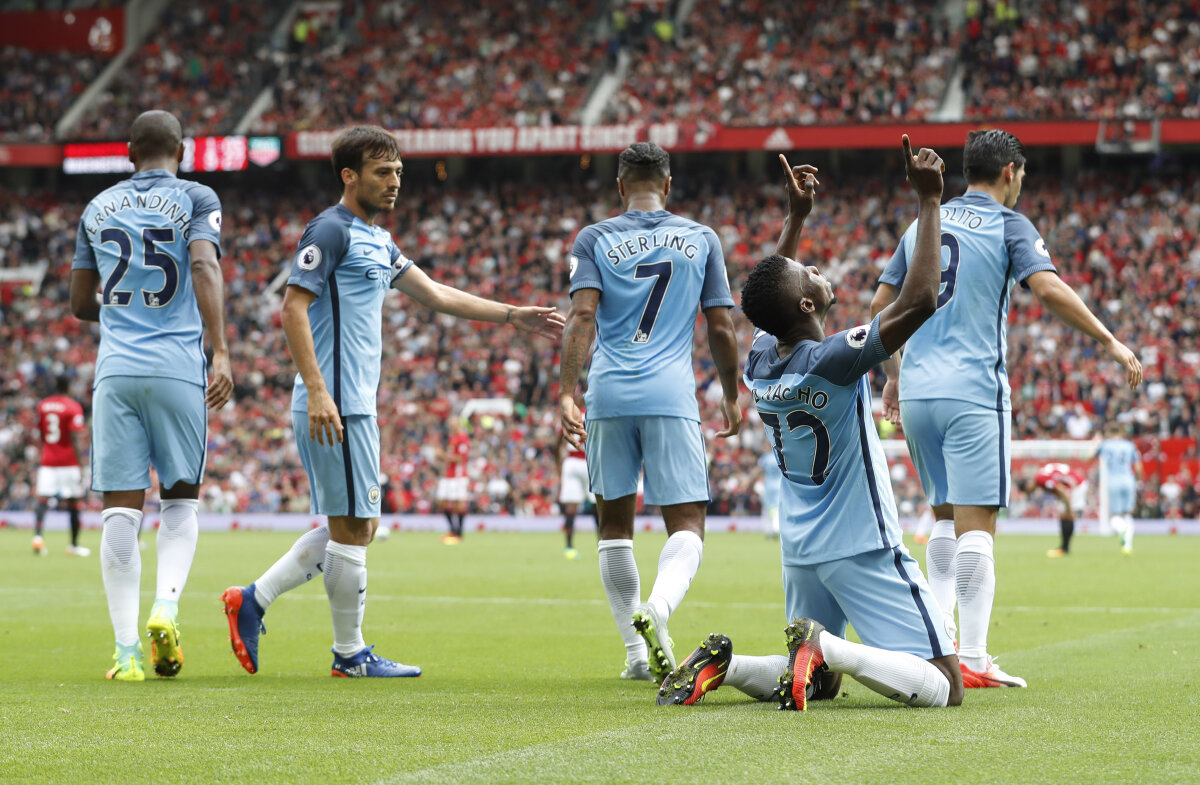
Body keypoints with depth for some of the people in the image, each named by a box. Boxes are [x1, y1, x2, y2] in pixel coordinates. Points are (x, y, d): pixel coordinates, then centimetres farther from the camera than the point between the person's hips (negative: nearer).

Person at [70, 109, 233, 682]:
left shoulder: (99, 208, 16)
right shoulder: (196, 200, 5)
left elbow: (80, 304, 22)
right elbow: (205, 268, -13)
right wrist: (220, 351, -19)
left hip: (115, 371, 2)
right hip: (178, 368, -2)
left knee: (121, 511, 1)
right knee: (180, 502, 12)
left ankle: (126, 651, -3)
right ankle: (165, 608, -12)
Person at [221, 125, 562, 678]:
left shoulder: (376, 240, 19)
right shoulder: (331, 230, -10)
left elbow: (436, 295, 26)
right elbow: (293, 307, -17)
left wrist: (514, 316, 23)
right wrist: (317, 391, -24)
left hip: (355, 404, 10)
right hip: (334, 405, -10)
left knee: (354, 526, 13)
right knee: (352, 527, -4)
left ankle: (251, 602, 14)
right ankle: (350, 654, 5)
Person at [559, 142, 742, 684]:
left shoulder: (594, 239, 6)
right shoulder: (701, 240, 9)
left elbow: (582, 317, -7)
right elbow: (721, 328, 9)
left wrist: (567, 394, -11)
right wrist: (731, 395, 22)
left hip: (609, 395, 1)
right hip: (671, 395, -1)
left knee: (615, 524, 14)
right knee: (687, 524, -3)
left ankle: (637, 652, 13)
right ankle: (658, 609, -33)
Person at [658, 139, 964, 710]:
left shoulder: (760, 358, 1)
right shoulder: (832, 362, -21)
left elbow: (770, 298, 25)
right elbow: (919, 301, -28)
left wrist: (796, 217, 28)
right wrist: (928, 201, -22)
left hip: (800, 551, 8)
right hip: (862, 551, -8)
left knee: (814, 681, 23)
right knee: (943, 688, -8)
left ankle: (723, 663, -3)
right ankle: (826, 648, -27)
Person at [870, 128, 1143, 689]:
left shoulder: (924, 224, 17)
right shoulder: (1008, 225, -1)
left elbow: (880, 306, 17)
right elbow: (1048, 289, -16)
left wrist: (891, 376, 26)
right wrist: (1111, 342, -11)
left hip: (916, 391, 6)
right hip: (972, 391, -6)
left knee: (945, 516, 19)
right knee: (975, 524, -8)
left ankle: (940, 636, 13)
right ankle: (971, 657, -13)